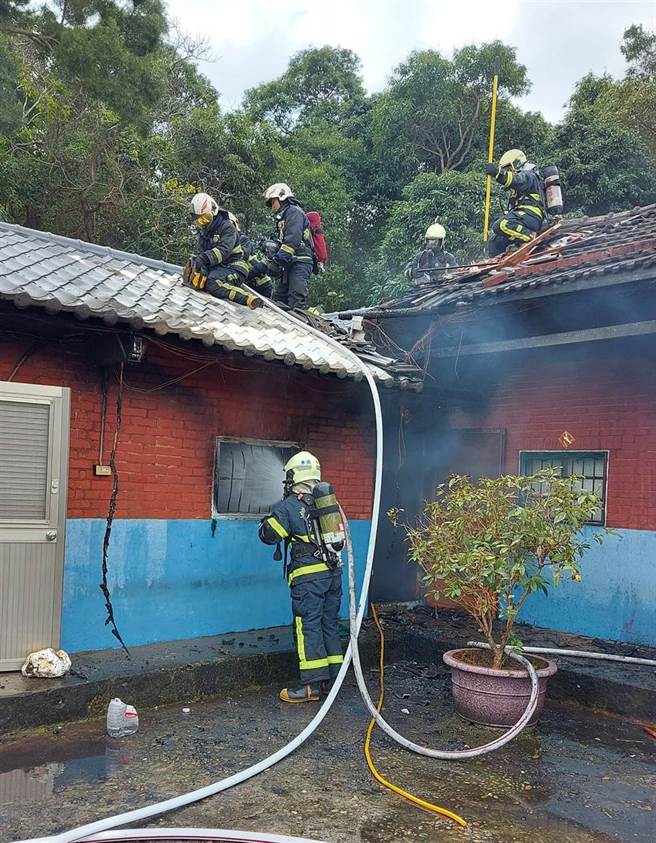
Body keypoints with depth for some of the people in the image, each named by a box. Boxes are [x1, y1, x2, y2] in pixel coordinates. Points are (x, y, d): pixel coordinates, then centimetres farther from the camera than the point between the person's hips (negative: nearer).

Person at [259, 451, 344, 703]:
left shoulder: (288, 506, -7)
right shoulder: (330, 500, 10)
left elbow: (268, 536, -1)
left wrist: (266, 520, 19)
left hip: (308, 575, -6)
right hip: (333, 571, 6)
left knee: (308, 625, -3)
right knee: (330, 623, 14)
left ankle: (313, 684, -3)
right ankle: (331, 678, 21)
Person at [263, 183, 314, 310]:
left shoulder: (294, 211, -1)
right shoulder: (282, 218, 31)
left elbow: (292, 240, -17)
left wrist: (278, 261, -23)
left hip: (300, 262, -10)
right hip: (288, 265, 10)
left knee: (297, 303, -20)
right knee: (278, 300, 5)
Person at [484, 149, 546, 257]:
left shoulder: (528, 175, 3)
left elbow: (517, 181, -23)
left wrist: (498, 173, -34)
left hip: (530, 215, -10)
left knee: (500, 225, -33)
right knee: (494, 242, 8)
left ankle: (532, 238, -29)